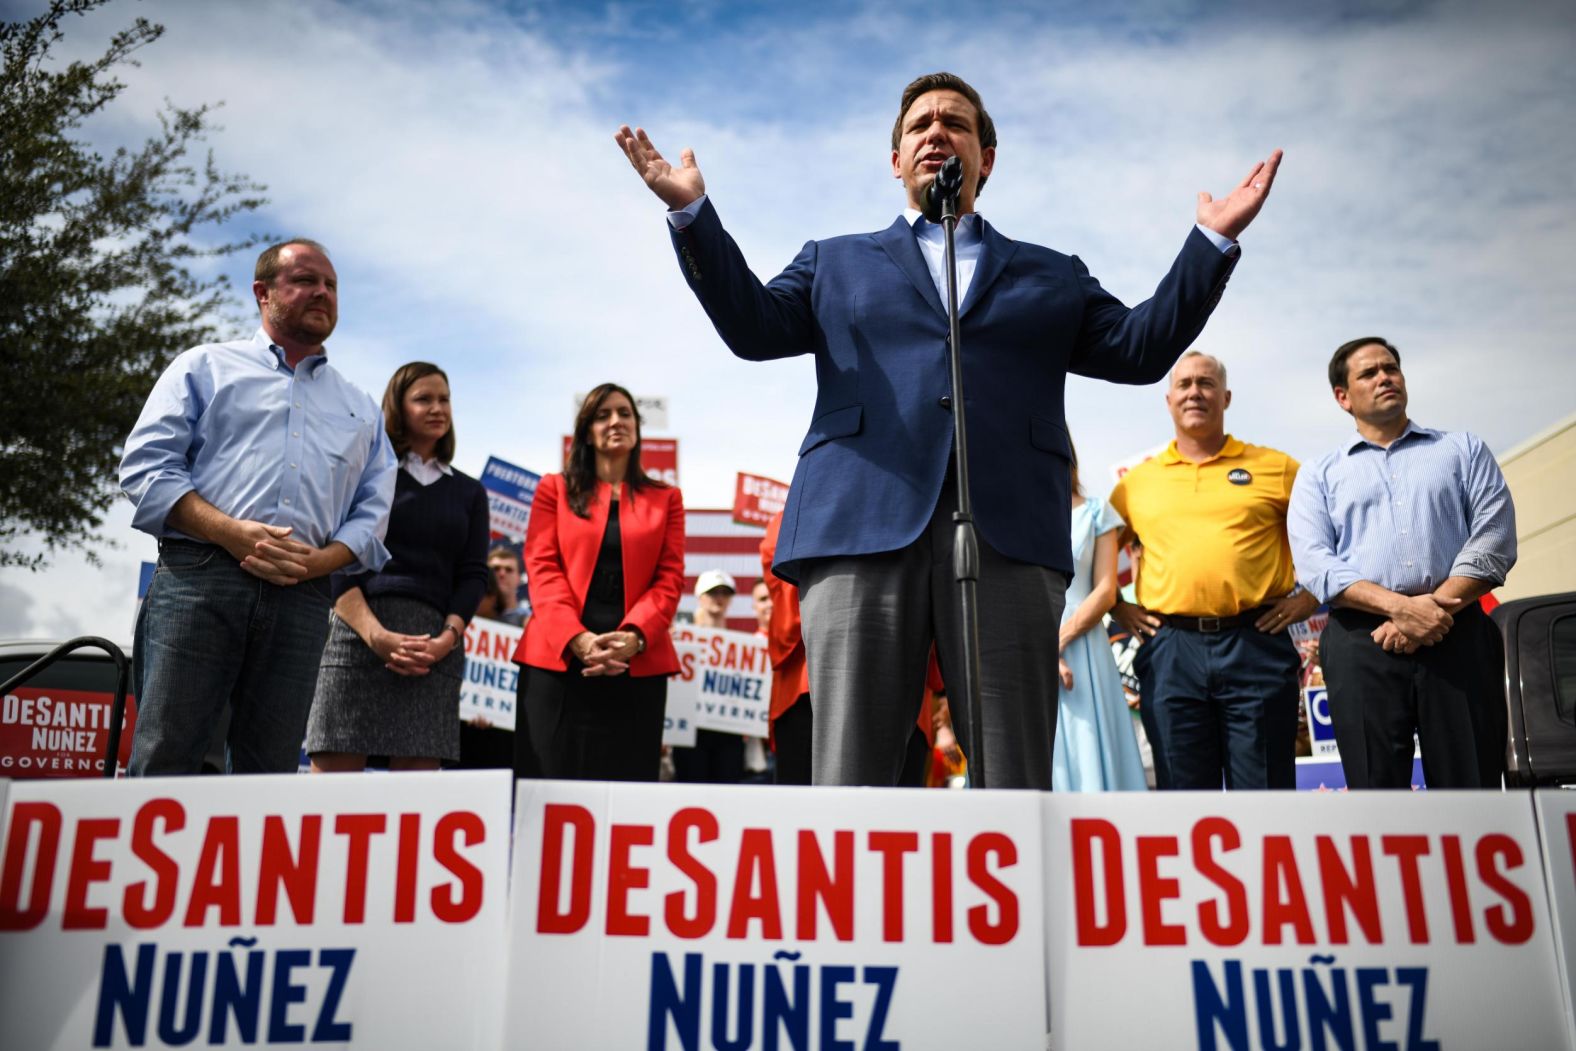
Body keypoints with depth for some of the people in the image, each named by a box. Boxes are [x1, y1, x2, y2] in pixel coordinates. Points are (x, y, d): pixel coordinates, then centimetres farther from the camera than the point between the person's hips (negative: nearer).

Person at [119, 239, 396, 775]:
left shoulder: (360, 408, 24)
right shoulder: (206, 365, 16)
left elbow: (372, 512, 15)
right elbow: (146, 463, 4)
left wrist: (317, 561, -6)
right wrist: (231, 533, -11)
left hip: (301, 597, 3)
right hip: (199, 575, -2)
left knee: (269, 770, 3)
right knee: (163, 759, -8)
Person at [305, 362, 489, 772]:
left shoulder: (469, 492, 20)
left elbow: (473, 574, 11)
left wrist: (447, 638, -7)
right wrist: (376, 634, -14)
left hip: (435, 643, 2)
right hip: (358, 630, -2)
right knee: (332, 772, -9)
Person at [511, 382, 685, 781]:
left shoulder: (666, 498, 15)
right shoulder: (554, 490, 14)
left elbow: (670, 578, 5)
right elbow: (541, 568, 2)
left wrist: (633, 637, -13)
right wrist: (577, 638, -14)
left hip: (637, 664, 1)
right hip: (557, 658, 0)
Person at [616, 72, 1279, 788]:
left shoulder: (1053, 276, 28)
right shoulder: (835, 263, 28)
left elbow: (1138, 348, 18)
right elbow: (754, 324, 13)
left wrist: (1214, 238, 11)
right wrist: (691, 212, 4)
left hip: (1010, 535, 1)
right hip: (865, 528, 0)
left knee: (1017, 787, -4)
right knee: (850, 781, -6)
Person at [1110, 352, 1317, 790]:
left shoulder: (1273, 467, 8)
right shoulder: (1137, 481, 12)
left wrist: (1310, 596, 3)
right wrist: (1119, 609, 9)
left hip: (1256, 644, -1)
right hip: (1169, 651, 2)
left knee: (1265, 786, 3)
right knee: (1184, 788, 8)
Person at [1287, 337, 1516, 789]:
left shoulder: (1463, 449, 18)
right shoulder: (1320, 474, 15)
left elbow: (1494, 539, 4)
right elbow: (1314, 564, 0)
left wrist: (1435, 607, -10)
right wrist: (1398, 605, -15)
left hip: (1458, 638, 1)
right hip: (1361, 645, 0)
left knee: (1473, 783, -1)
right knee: (1376, 785, 1)